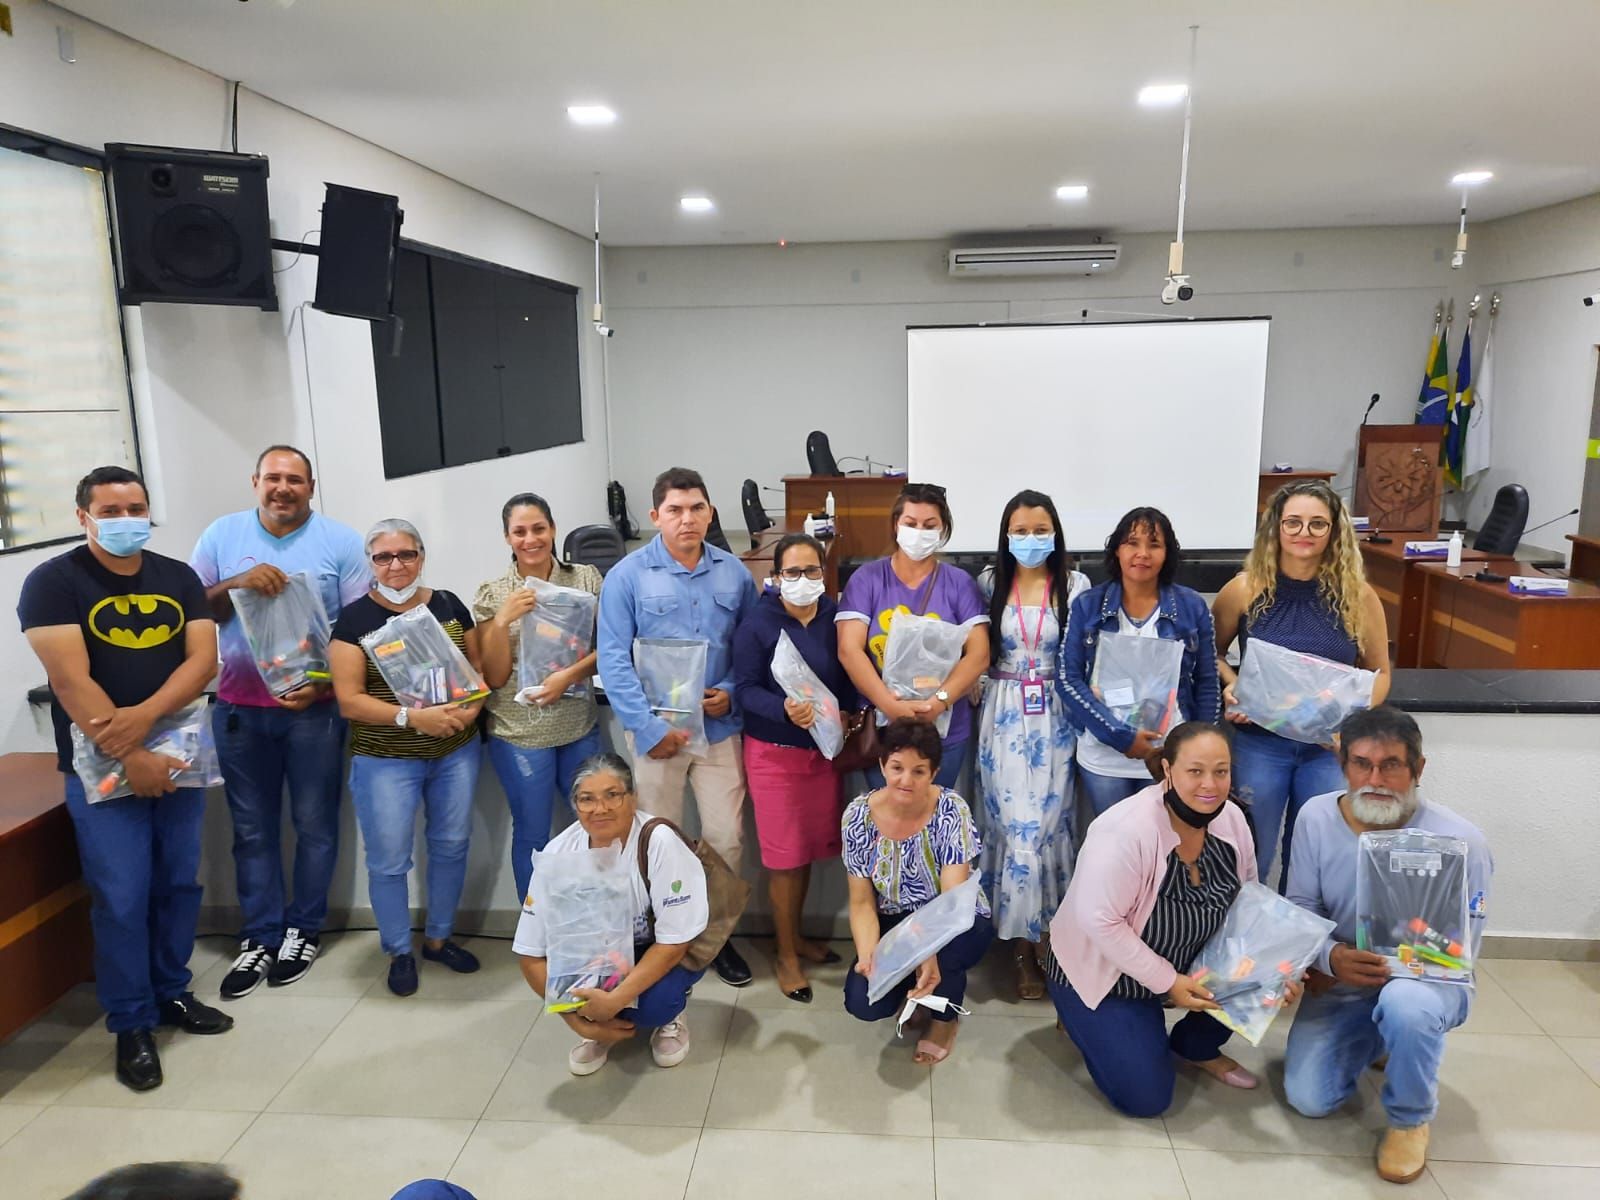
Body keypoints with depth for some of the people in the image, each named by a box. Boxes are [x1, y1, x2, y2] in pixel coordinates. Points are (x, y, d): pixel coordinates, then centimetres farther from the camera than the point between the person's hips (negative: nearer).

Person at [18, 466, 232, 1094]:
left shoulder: (179, 577, 6)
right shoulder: (53, 581, -6)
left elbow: (204, 658, -3)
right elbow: (70, 680, -15)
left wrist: (144, 716, -19)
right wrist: (130, 756, -19)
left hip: (179, 752, 4)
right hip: (102, 765, -4)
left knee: (180, 884, 12)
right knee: (121, 899, -1)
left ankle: (173, 993, 29)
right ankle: (132, 1024, 14)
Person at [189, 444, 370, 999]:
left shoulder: (340, 541, -3)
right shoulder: (222, 534, 4)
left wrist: (326, 686, -15)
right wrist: (238, 583, -15)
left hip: (313, 707, -2)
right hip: (239, 708, 2)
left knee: (314, 824, 8)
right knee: (252, 829, 10)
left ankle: (304, 929, 24)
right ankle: (260, 936, 22)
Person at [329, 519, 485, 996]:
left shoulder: (448, 605, 2)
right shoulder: (355, 618, -8)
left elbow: (479, 665, 8)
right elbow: (349, 700, -12)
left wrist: (472, 705, -13)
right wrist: (413, 717, -23)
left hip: (457, 752, 3)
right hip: (385, 761, -3)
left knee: (451, 846, 13)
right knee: (388, 860, 6)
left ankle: (438, 938, 33)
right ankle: (399, 952, 26)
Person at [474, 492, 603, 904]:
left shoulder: (586, 578, -1)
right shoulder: (492, 593, -5)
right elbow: (495, 676, -6)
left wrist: (570, 674, -17)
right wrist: (503, 619, -20)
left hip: (581, 728, 2)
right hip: (520, 735, -2)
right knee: (532, 836, 12)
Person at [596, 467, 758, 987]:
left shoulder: (734, 573, 3)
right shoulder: (627, 577, -6)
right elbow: (613, 661, -10)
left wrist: (732, 691, -8)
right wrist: (649, 729, -15)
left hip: (719, 726, 2)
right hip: (657, 730, -2)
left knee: (727, 839, 5)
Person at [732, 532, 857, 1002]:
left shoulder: (836, 616, -1)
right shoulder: (757, 623, -11)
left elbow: (848, 677, 5)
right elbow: (745, 689, -14)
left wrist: (846, 715, -13)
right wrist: (785, 710, -31)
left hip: (824, 748, 4)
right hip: (775, 751, -4)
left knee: (811, 848, 15)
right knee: (785, 855, 3)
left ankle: (796, 935, 35)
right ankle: (787, 955, 19)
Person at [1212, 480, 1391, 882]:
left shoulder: (1357, 595, -4)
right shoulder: (1245, 589, -7)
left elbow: (1379, 672, 5)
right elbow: (1212, 653, 6)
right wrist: (1232, 687, -13)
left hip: (1330, 747, 1)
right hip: (1259, 742, -1)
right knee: (1250, 858, 9)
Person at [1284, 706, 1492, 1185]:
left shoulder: (1459, 840, -21)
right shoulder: (1316, 817, -12)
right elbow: (1300, 911, -6)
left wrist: (1386, 970, -26)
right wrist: (1332, 958, -27)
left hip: (1426, 982, -3)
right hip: (1340, 985, 3)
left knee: (1402, 1003, -39)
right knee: (1308, 1099, -8)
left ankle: (1410, 1119, -7)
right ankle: (1375, 1042, 26)